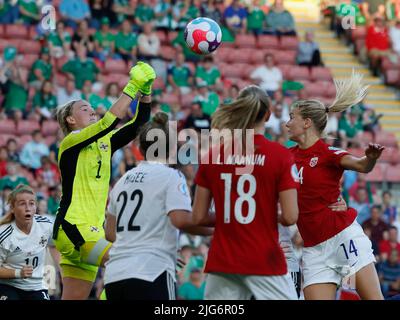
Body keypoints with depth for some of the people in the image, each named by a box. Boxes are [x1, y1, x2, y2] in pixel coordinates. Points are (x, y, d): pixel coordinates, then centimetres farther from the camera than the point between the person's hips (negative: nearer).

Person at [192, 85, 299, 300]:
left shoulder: (212, 154, 2)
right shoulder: (279, 155, -6)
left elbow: (199, 217, 4)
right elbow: (290, 217, -8)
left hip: (221, 264, 3)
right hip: (266, 264, -3)